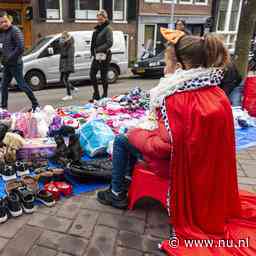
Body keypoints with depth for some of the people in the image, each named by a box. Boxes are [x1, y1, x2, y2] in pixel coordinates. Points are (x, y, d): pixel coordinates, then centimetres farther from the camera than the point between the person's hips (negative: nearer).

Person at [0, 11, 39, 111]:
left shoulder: (15, 31, -10)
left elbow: (20, 48, -19)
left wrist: (9, 58, -16)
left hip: (15, 64, -9)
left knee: (22, 85, -6)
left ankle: (35, 104, 3)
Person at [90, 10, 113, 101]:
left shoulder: (108, 28, -7)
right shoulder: (97, 29, 17)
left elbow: (109, 43, -17)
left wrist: (99, 49, -21)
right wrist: (93, 52, 8)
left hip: (104, 55, -8)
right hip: (96, 56, 8)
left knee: (103, 76, -1)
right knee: (92, 74, 6)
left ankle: (105, 95, 11)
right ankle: (96, 94, 17)